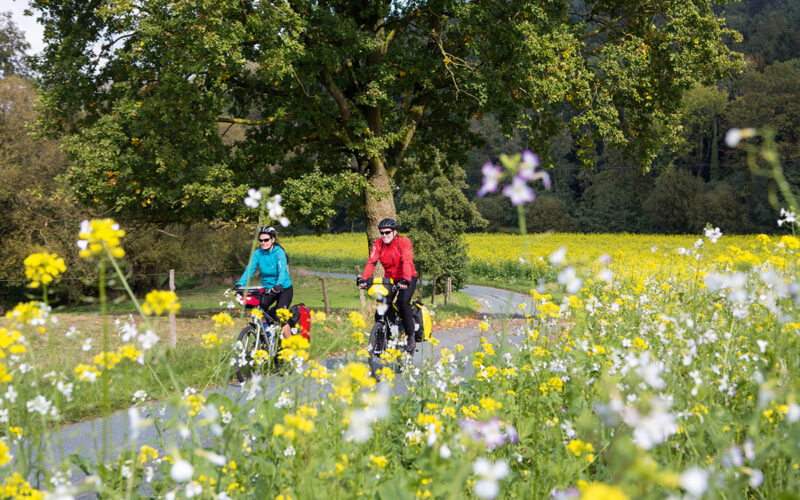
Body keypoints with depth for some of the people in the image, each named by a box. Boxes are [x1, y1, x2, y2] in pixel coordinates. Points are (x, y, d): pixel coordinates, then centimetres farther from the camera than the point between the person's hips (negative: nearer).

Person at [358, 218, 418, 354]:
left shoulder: (404, 242, -18)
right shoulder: (378, 244, -6)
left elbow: (407, 262, -32)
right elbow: (371, 262, -19)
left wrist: (406, 280, -48)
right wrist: (363, 279, -36)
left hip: (407, 279, -4)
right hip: (390, 279, 4)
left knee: (403, 301, -28)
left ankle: (410, 336, -14)